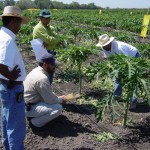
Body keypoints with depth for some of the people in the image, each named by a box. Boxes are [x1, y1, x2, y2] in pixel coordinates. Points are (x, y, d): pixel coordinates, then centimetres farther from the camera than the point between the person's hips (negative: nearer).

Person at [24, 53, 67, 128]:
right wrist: (61, 99, -2)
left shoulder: (37, 70, 3)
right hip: (29, 108, -10)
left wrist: (58, 97, 6)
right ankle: (35, 121, -3)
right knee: (58, 108, -21)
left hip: (28, 103, 10)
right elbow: (50, 100, -20)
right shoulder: (42, 78, -26)